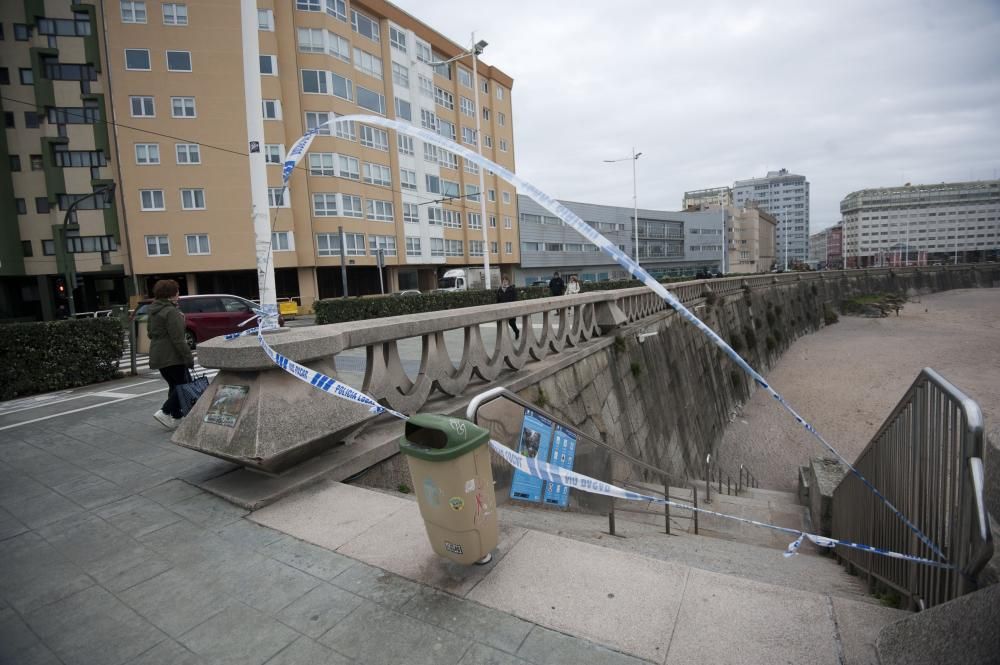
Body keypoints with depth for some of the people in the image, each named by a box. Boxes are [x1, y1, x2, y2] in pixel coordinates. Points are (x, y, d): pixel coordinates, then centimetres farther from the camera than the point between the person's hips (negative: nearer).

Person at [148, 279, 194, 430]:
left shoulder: (153, 310, 13)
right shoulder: (171, 312, -17)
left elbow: (150, 333, 24)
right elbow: (178, 339, -21)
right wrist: (189, 357, -19)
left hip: (157, 355, 10)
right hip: (172, 356, -10)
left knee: (175, 385, 15)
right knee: (185, 384, -1)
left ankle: (177, 417, 18)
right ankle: (165, 412, -6)